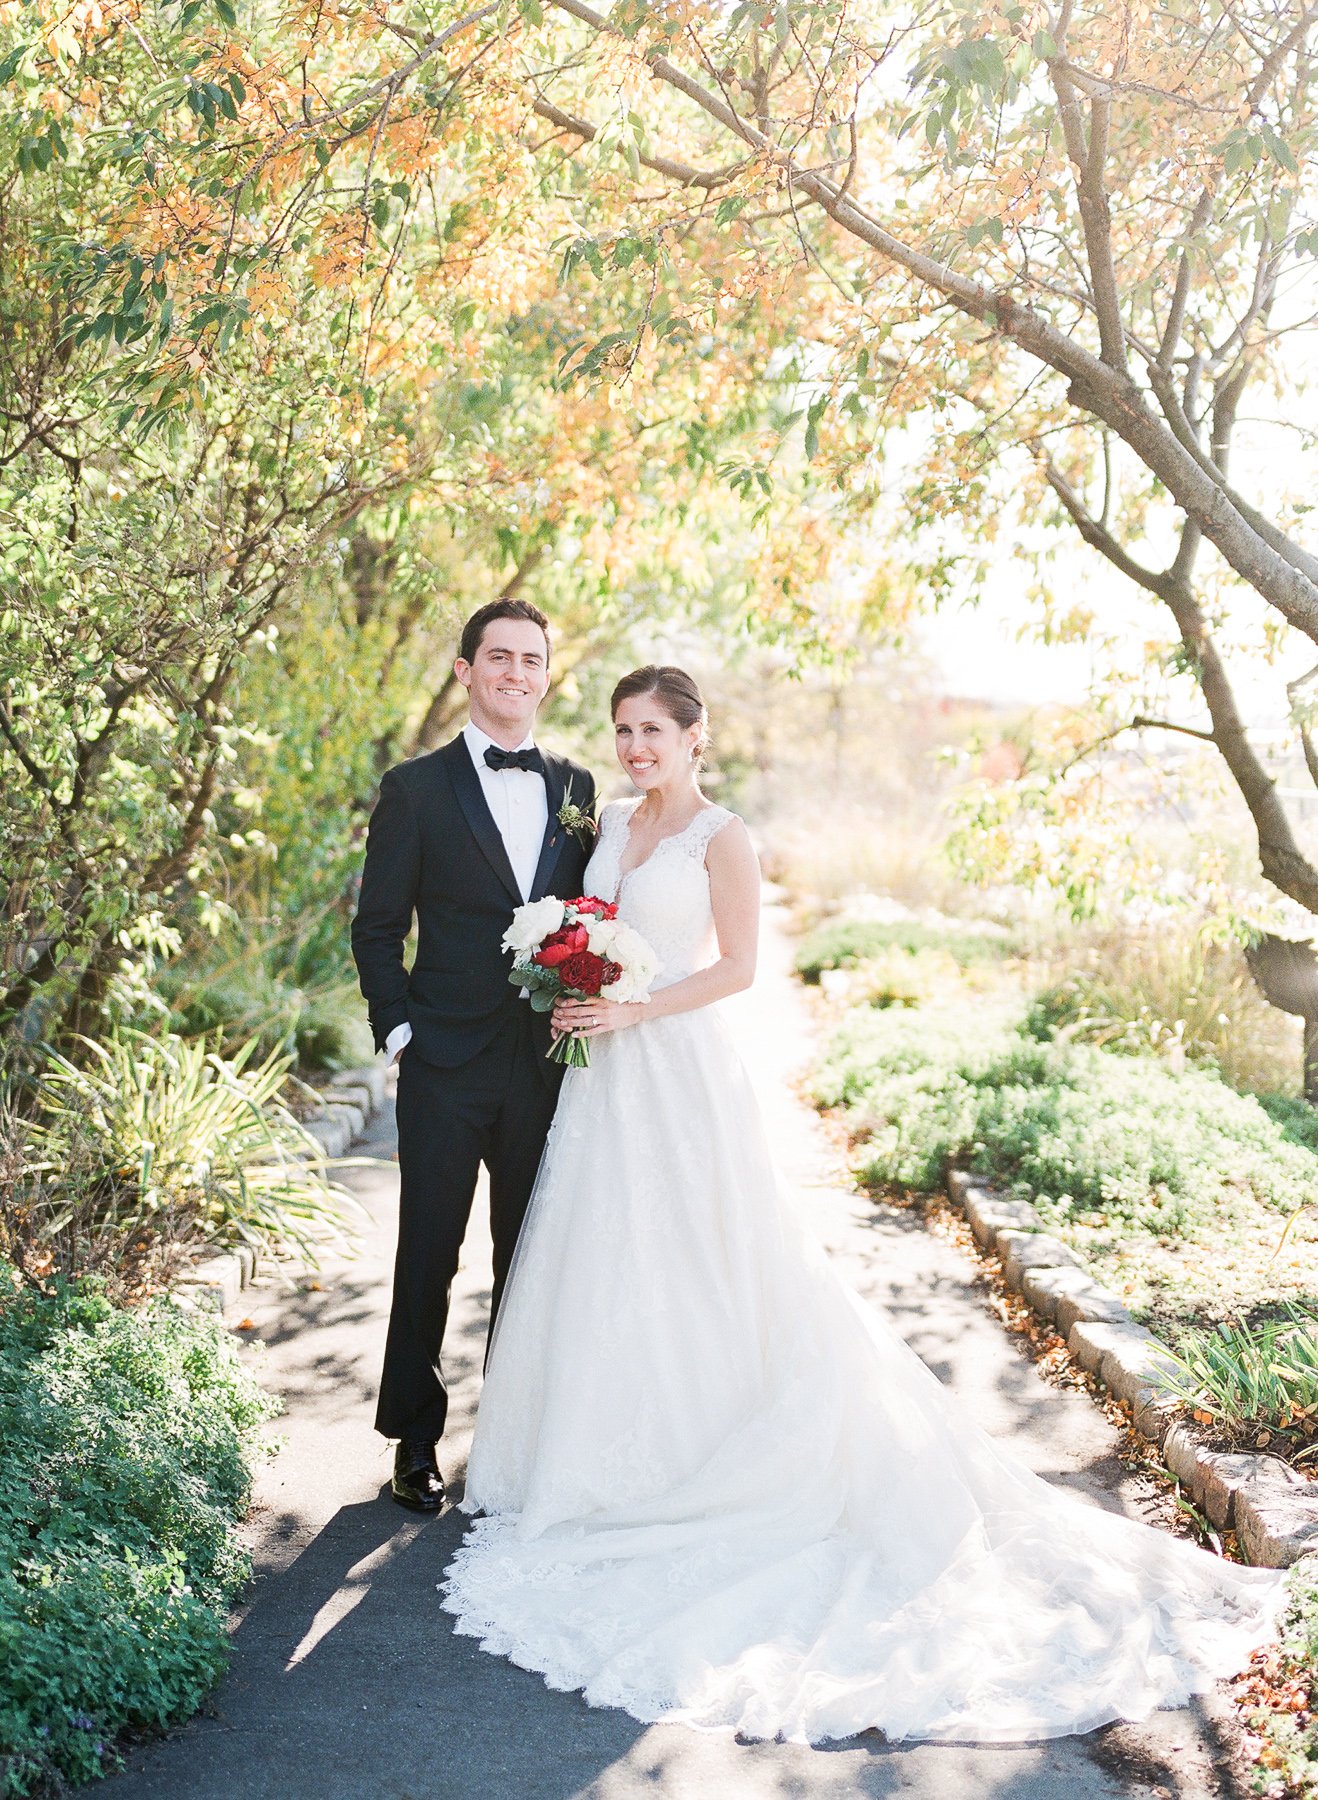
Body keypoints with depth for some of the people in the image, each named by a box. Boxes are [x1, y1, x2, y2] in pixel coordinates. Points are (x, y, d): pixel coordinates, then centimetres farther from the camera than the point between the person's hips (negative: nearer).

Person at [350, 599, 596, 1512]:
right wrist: (398, 1029, -7)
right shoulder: (417, 788, -1)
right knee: (428, 1256, 6)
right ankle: (416, 1438, 22)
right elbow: (378, 927, 0)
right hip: (447, 1065, -3)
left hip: (547, 1062, 3)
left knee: (532, 1255, 13)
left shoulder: (577, 786, 9)